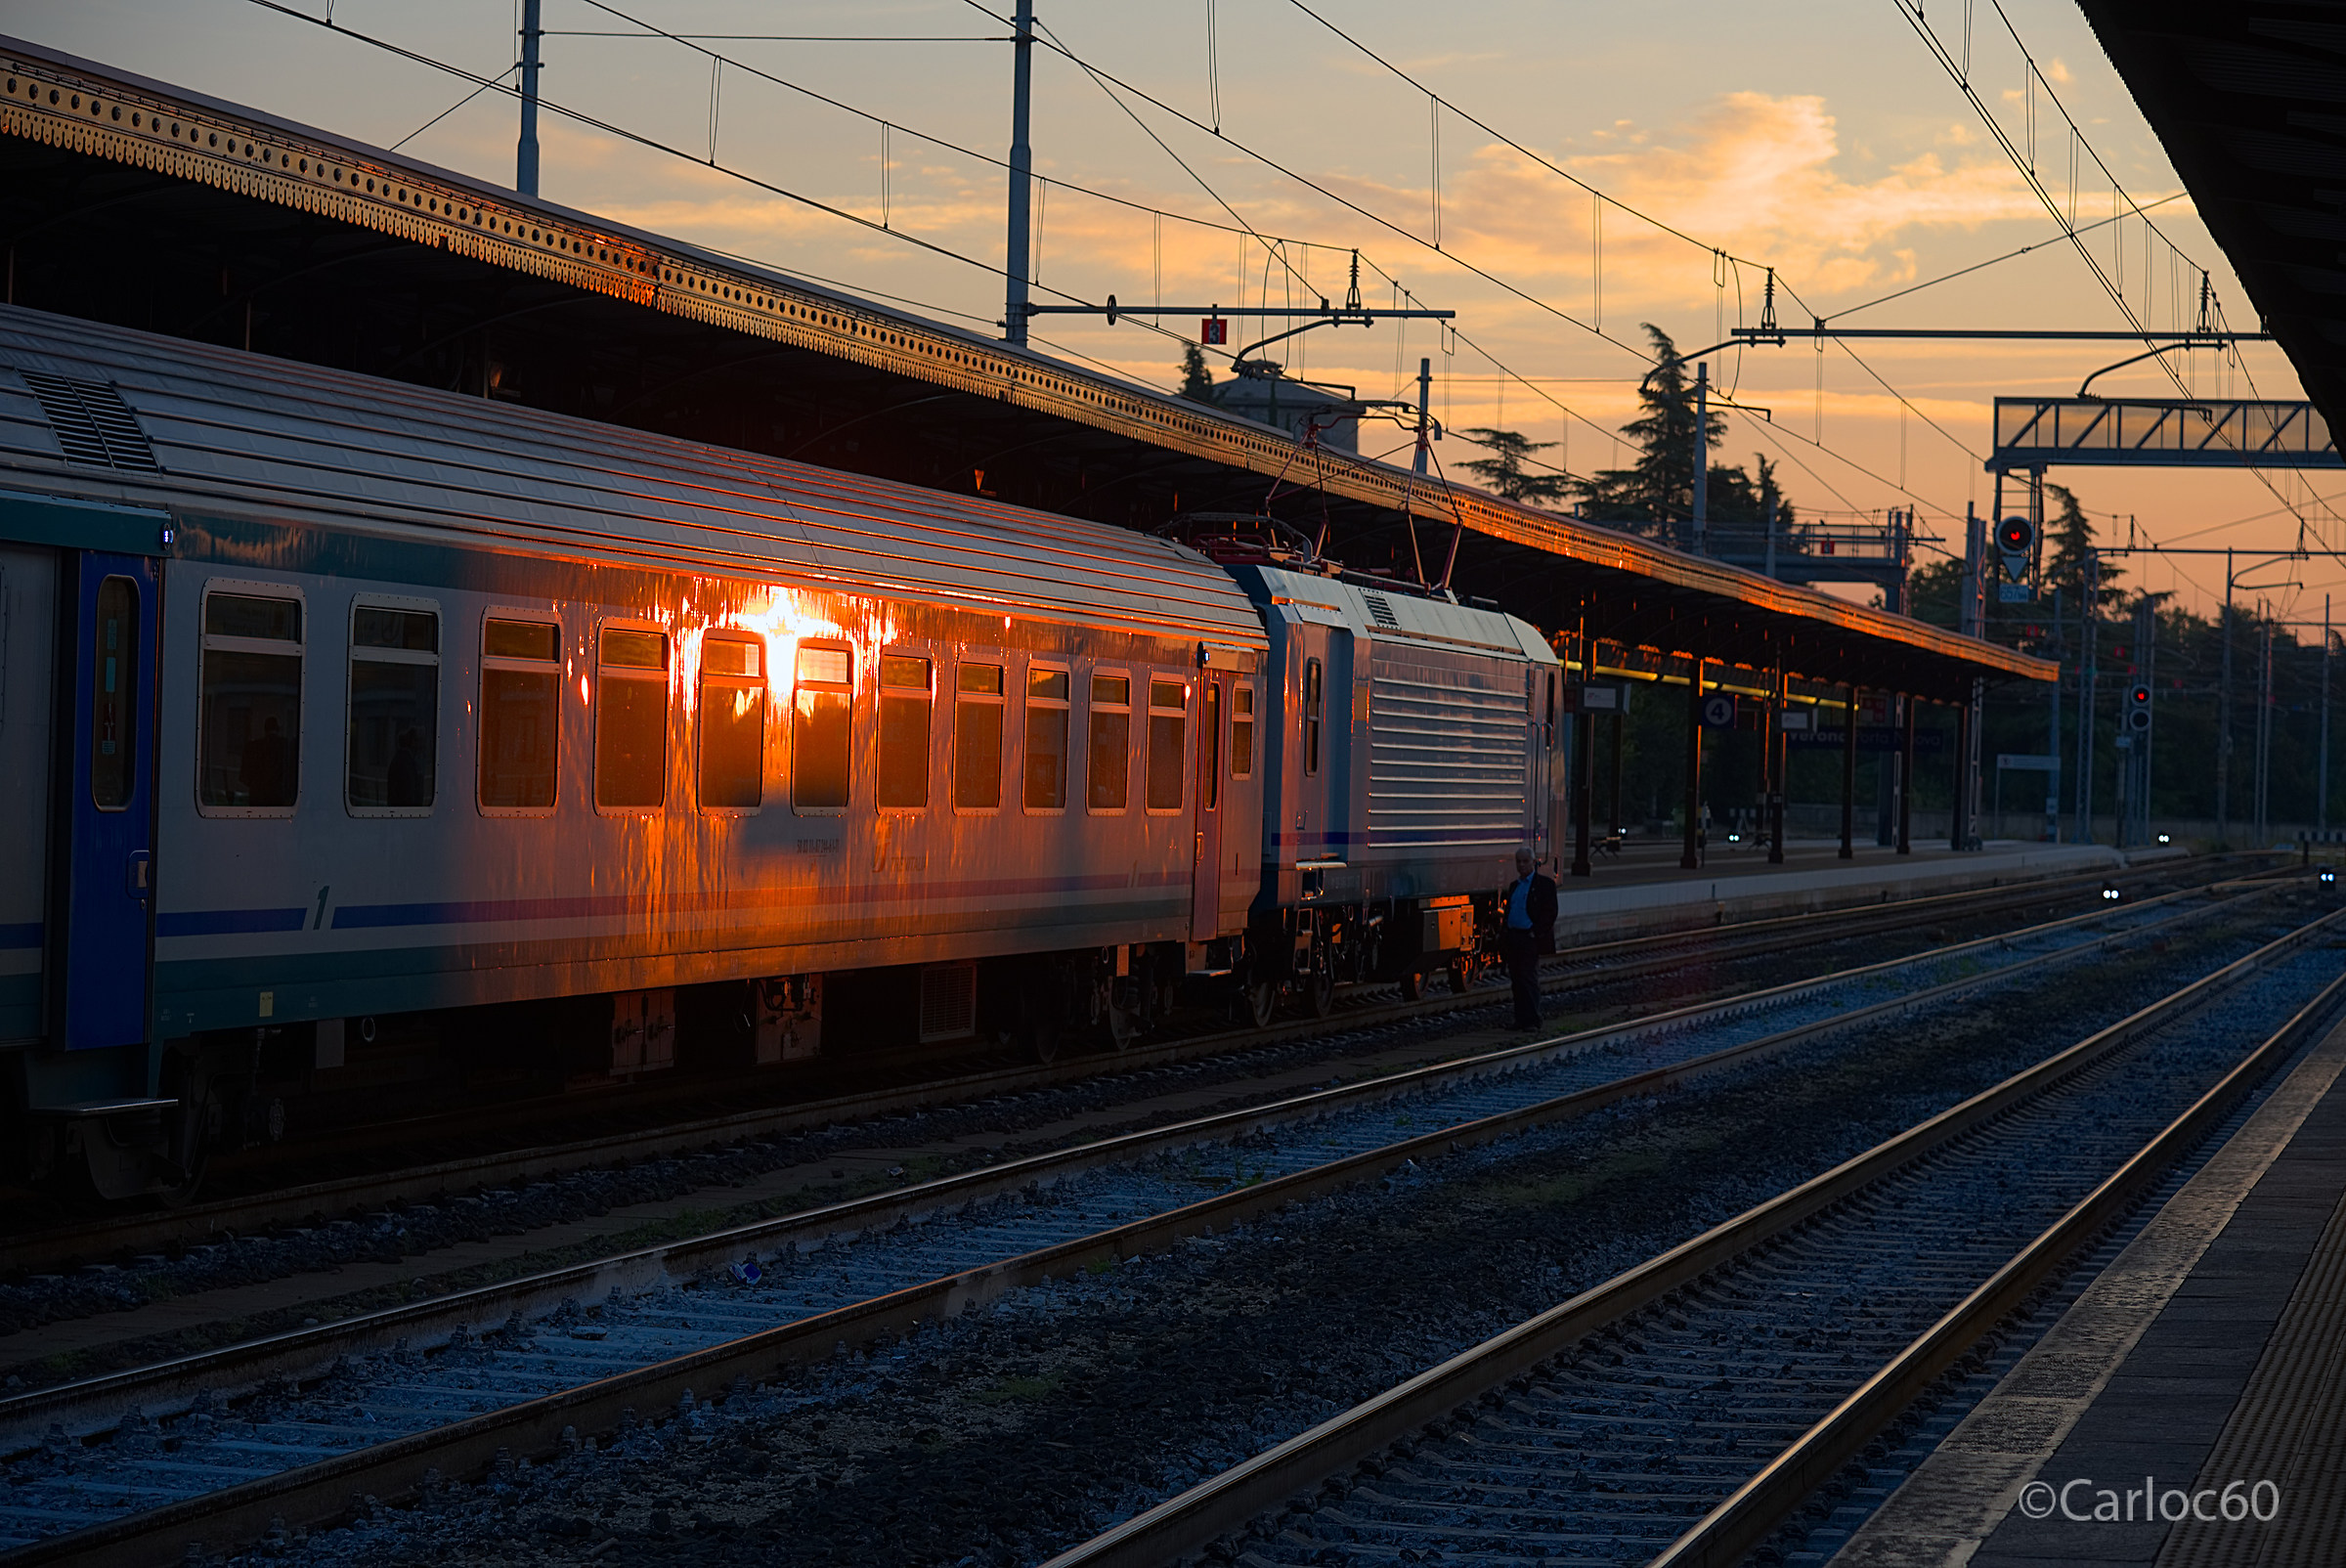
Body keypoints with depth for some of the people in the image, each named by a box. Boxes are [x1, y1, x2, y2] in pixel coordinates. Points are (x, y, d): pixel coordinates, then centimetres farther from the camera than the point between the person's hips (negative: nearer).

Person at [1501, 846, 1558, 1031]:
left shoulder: (1544, 884, -2)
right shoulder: (1514, 886, 19)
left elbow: (1551, 912, -7)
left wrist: (1536, 933, -15)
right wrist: (1503, 936, 10)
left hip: (1530, 938, -7)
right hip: (1512, 938, 7)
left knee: (1529, 979, -11)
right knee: (1516, 980, 6)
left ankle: (1532, 1021, -9)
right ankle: (1520, 1020, 11)